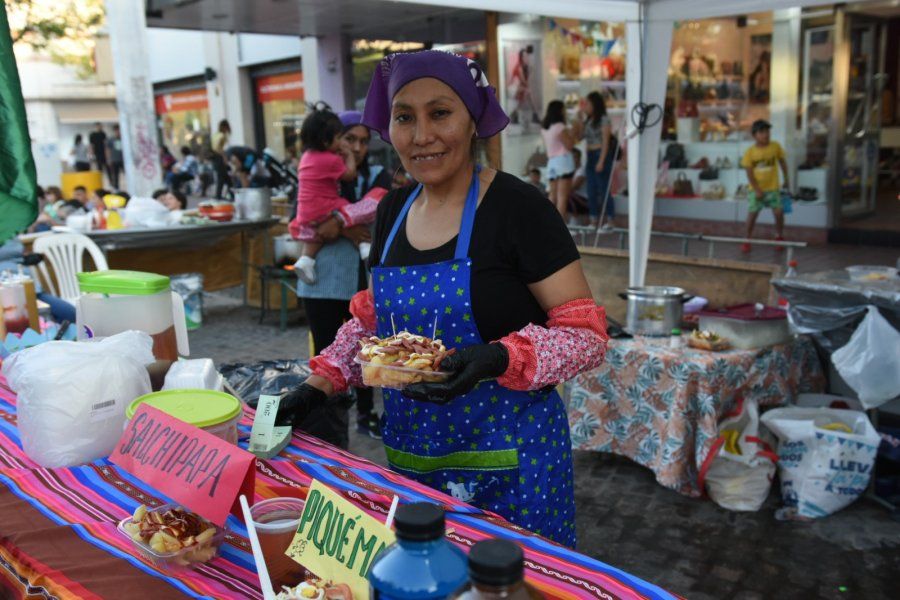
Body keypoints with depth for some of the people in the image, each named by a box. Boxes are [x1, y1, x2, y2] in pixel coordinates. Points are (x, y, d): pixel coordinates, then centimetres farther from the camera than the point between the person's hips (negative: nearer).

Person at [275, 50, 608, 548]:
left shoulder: (517, 207, -13)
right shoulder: (393, 210, 6)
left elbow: (587, 333, -13)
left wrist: (499, 360, -29)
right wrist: (320, 384, 4)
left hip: (508, 455, -5)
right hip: (410, 451, 5)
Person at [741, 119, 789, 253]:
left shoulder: (776, 146, -4)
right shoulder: (750, 152, -9)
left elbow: (782, 162, 9)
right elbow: (749, 173, -9)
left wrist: (786, 179, 10)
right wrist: (757, 190, -13)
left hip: (773, 188, 1)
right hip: (756, 189, -1)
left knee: (779, 212, -3)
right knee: (752, 214, -2)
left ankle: (779, 237, 19)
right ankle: (747, 240, 12)